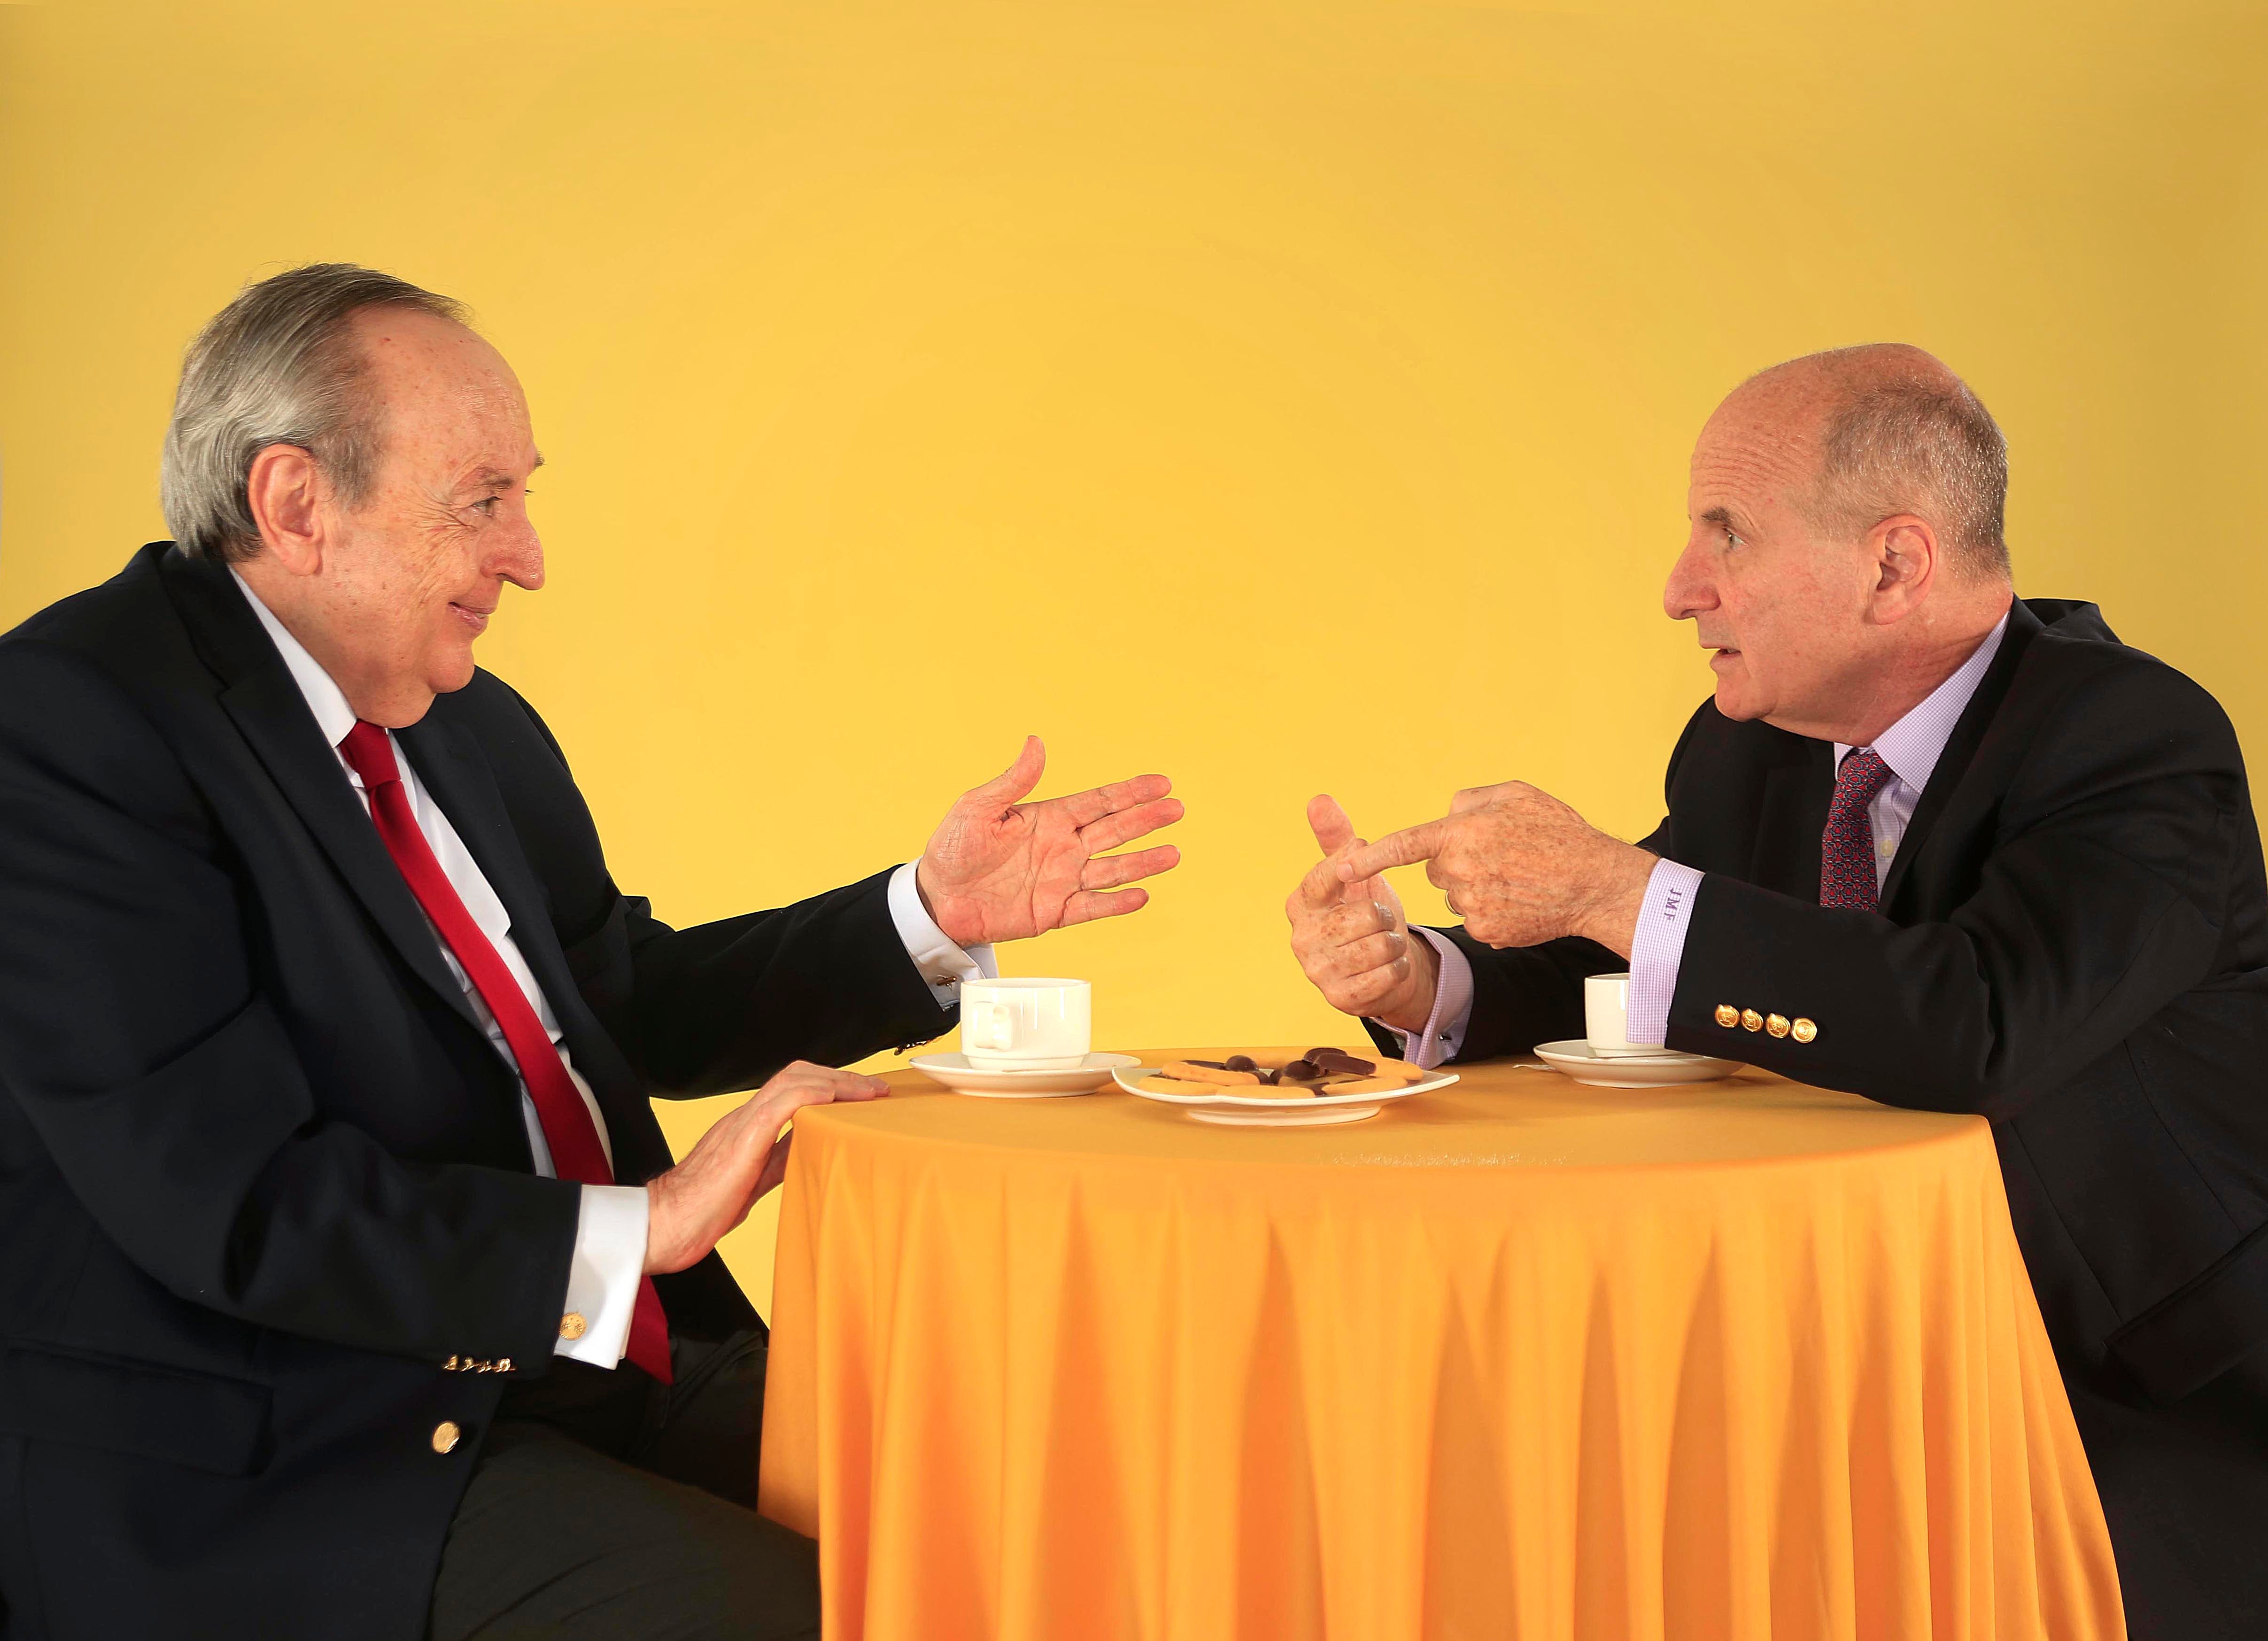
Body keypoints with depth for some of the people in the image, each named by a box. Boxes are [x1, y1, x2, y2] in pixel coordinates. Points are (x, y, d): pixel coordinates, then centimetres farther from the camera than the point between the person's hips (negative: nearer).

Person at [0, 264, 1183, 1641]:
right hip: (274, 1474, -7)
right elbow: (229, 1201, -21)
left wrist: (934, 914, 8)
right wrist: (640, 1228, -20)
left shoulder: (472, 725, 10)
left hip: (588, 1368, 8)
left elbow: (635, 998, 20)